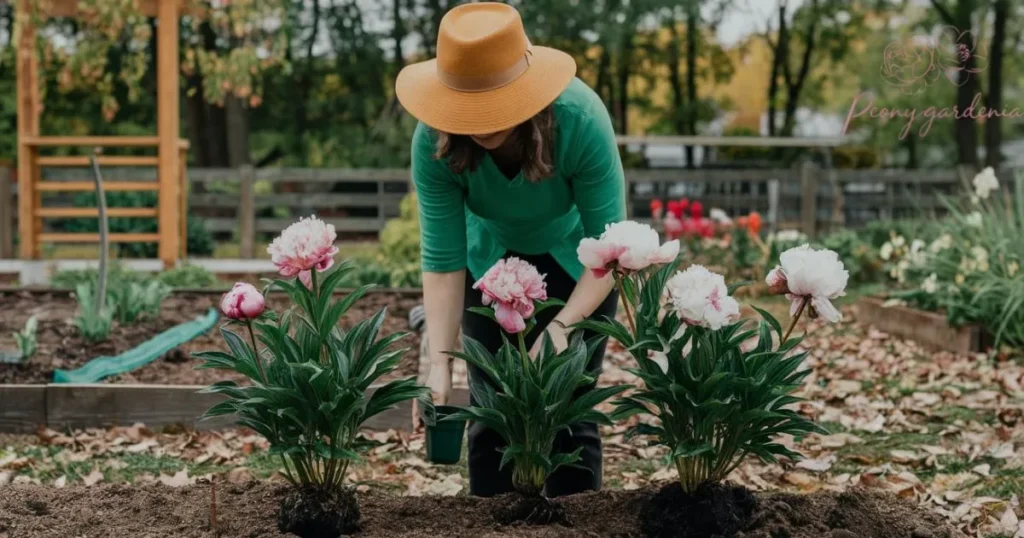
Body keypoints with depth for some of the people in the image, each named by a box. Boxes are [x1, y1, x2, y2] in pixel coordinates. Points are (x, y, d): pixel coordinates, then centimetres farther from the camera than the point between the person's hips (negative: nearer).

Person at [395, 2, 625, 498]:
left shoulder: (580, 119, -35)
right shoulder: (433, 141, -30)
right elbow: (442, 261, -24)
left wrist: (562, 326, -41)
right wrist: (439, 362, -35)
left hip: (575, 262, -1)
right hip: (491, 261, 2)